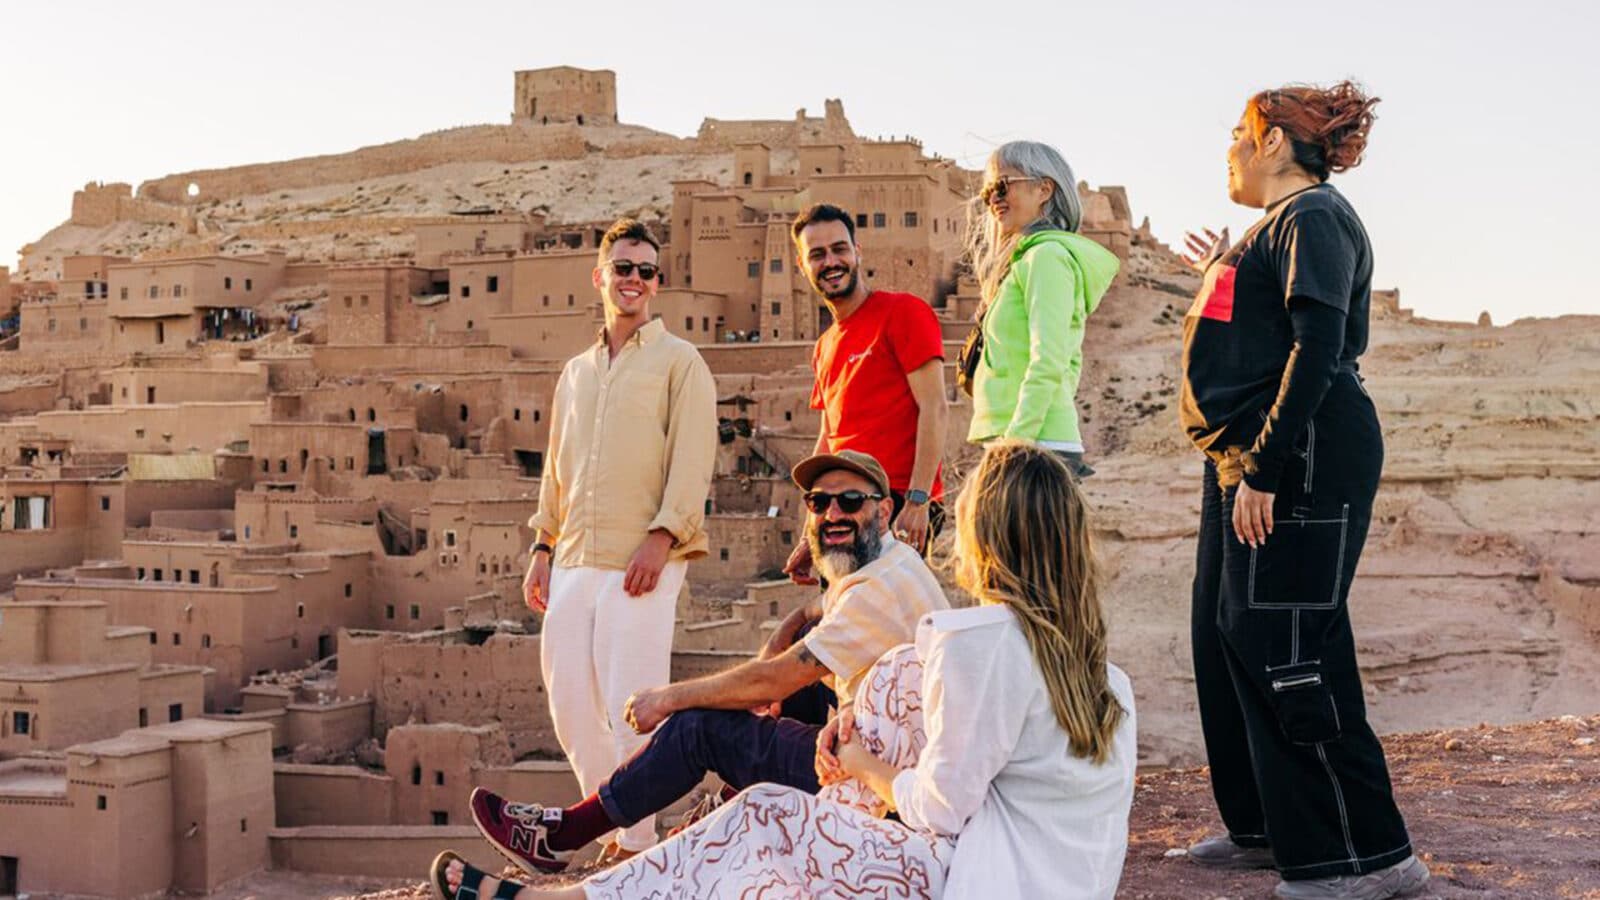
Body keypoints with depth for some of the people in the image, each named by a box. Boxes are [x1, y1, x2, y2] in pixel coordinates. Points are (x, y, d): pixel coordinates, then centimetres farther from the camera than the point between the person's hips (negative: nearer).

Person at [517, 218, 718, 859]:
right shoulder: (576, 372, 22)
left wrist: (661, 535, -17)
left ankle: (637, 846, 1)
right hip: (574, 563, 6)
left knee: (631, 708, -9)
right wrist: (543, 545, 17)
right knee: (570, 704, 6)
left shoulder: (678, 361, 3)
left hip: (640, 561, -6)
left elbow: (692, 459, -6)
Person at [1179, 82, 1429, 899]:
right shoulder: (1277, 227, 20)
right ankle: (1266, 829, 24)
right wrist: (1226, 281, 26)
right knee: (1228, 640, 13)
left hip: (1304, 455, -11)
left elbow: (1318, 347, -20)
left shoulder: (1313, 217, -9)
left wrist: (1264, 468, -24)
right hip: (1250, 461, 11)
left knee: (1283, 650, -11)